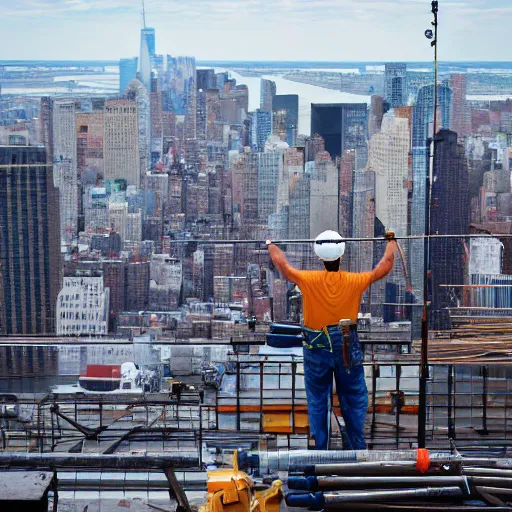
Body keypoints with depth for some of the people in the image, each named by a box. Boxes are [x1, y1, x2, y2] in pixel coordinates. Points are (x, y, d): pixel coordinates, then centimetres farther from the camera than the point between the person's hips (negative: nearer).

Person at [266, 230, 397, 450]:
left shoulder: (309, 280, -14)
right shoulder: (355, 281, -10)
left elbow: (283, 265, -2)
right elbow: (385, 266, 2)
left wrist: (271, 245, 17)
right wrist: (391, 241, 19)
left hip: (317, 347, 0)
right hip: (347, 347, 0)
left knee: (317, 402, 11)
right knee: (354, 401, 12)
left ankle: (319, 450, 16)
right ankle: (357, 448, 19)